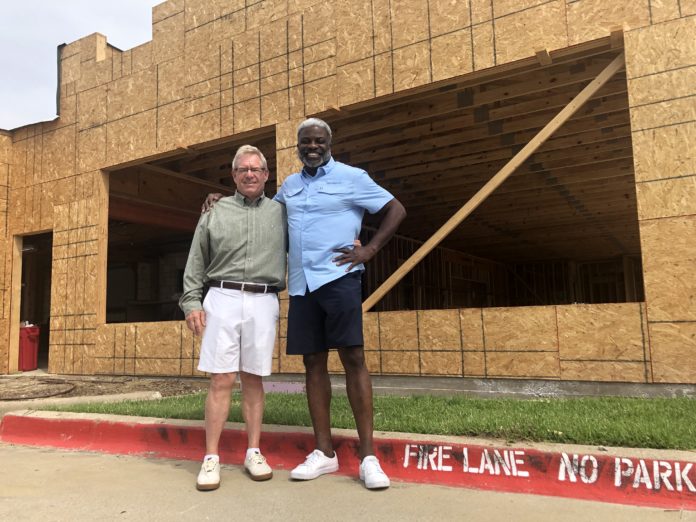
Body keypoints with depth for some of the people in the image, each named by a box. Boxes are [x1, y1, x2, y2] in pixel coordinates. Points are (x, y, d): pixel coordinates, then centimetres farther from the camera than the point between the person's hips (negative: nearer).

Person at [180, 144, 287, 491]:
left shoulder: (280, 212, 12)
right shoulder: (215, 212, 10)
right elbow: (196, 262, 10)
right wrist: (191, 301, 0)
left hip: (263, 303, 1)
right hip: (222, 298, -1)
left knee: (253, 379, 7)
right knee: (221, 380, -3)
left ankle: (254, 453, 16)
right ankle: (211, 459, 5)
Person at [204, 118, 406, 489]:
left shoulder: (350, 177, 2)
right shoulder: (290, 184, 19)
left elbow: (395, 210, 1)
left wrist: (370, 249, -9)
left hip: (338, 278, -5)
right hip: (301, 285, 6)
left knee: (352, 358, -10)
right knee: (313, 362, 6)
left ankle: (368, 457, -5)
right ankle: (323, 452, 15)